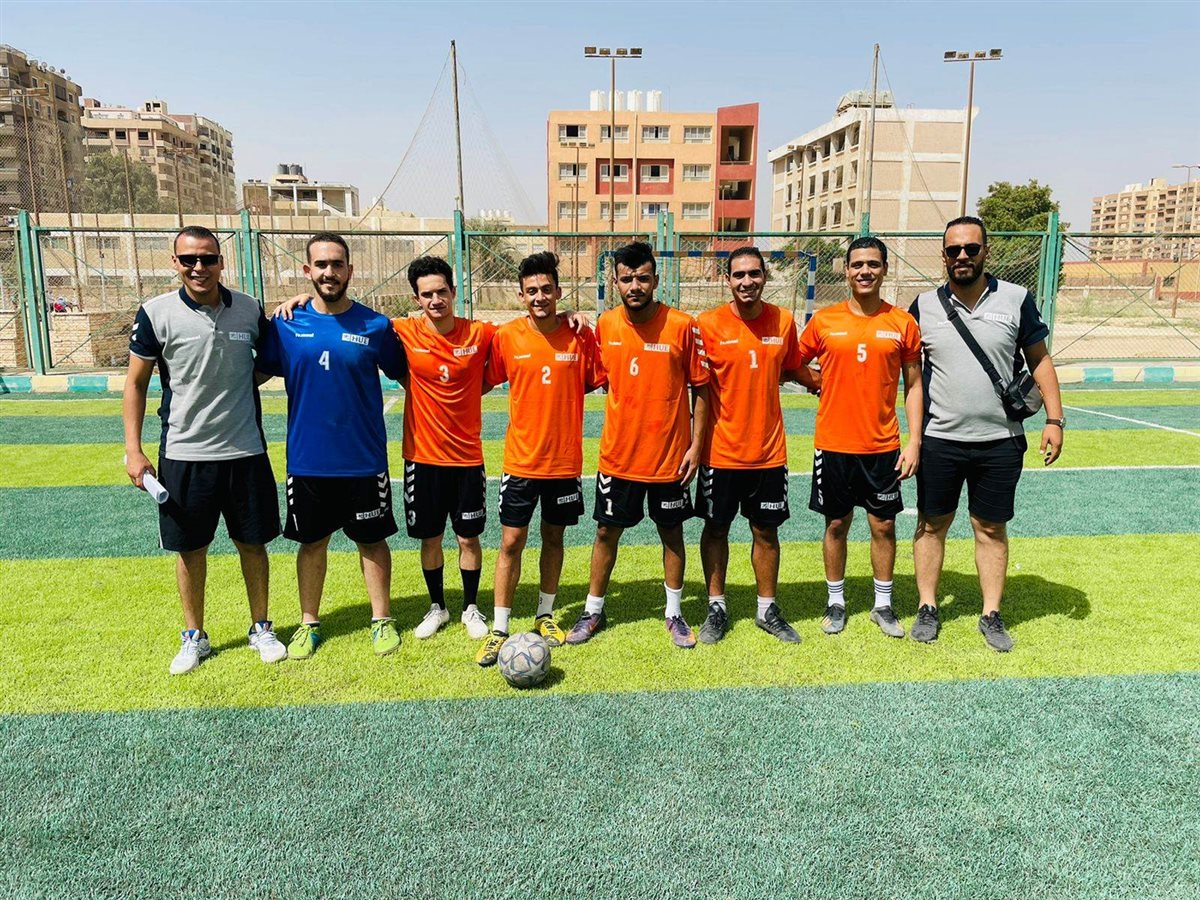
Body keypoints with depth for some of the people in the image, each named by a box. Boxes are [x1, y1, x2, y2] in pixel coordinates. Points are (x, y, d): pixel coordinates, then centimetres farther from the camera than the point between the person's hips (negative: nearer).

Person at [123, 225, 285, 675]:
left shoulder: (250, 310, 0)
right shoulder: (156, 313, -6)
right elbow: (136, 384, 0)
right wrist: (133, 449, -4)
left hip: (245, 451, 1)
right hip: (183, 453, -1)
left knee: (253, 542, 10)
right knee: (189, 548, 10)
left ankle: (261, 629, 28)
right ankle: (194, 637, 28)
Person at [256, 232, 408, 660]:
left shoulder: (376, 326, -4)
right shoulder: (285, 325, -1)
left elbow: (403, 375, 7)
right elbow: (260, 372, 13)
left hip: (365, 461, -1)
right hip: (306, 461, 1)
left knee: (372, 541, 10)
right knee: (312, 542, 13)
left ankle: (382, 620, 26)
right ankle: (309, 623, 30)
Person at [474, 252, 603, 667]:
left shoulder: (580, 336, -5)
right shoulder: (507, 336, -5)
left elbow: (595, 382, 5)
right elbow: (486, 380, 6)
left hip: (565, 460, 1)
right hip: (521, 460, -1)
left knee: (554, 537, 14)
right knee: (511, 542, 1)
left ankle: (545, 616, 32)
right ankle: (499, 629, 12)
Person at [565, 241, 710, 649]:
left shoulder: (682, 326, -10)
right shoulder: (605, 325, -2)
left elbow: (700, 390, -5)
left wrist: (696, 445, -7)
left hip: (670, 455, -2)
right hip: (618, 455, 2)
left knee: (672, 533, 12)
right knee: (606, 532, 11)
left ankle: (674, 614, 30)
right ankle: (593, 612, 28)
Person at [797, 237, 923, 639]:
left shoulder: (903, 323, 0)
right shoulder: (824, 321, -2)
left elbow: (914, 385, 3)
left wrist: (914, 441, -2)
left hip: (883, 446, 1)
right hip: (834, 444, 0)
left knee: (884, 525, 8)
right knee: (836, 524, 10)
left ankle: (883, 605, 25)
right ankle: (835, 602, 25)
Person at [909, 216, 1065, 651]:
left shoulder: (1016, 300, -1)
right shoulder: (924, 306, 0)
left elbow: (1039, 360, 4)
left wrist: (1054, 420, -2)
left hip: (1000, 440, 0)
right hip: (939, 439, 1)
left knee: (991, 529, 9)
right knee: (931, 524, 8)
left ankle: (992, 615, 21)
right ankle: (927, 607, 23)